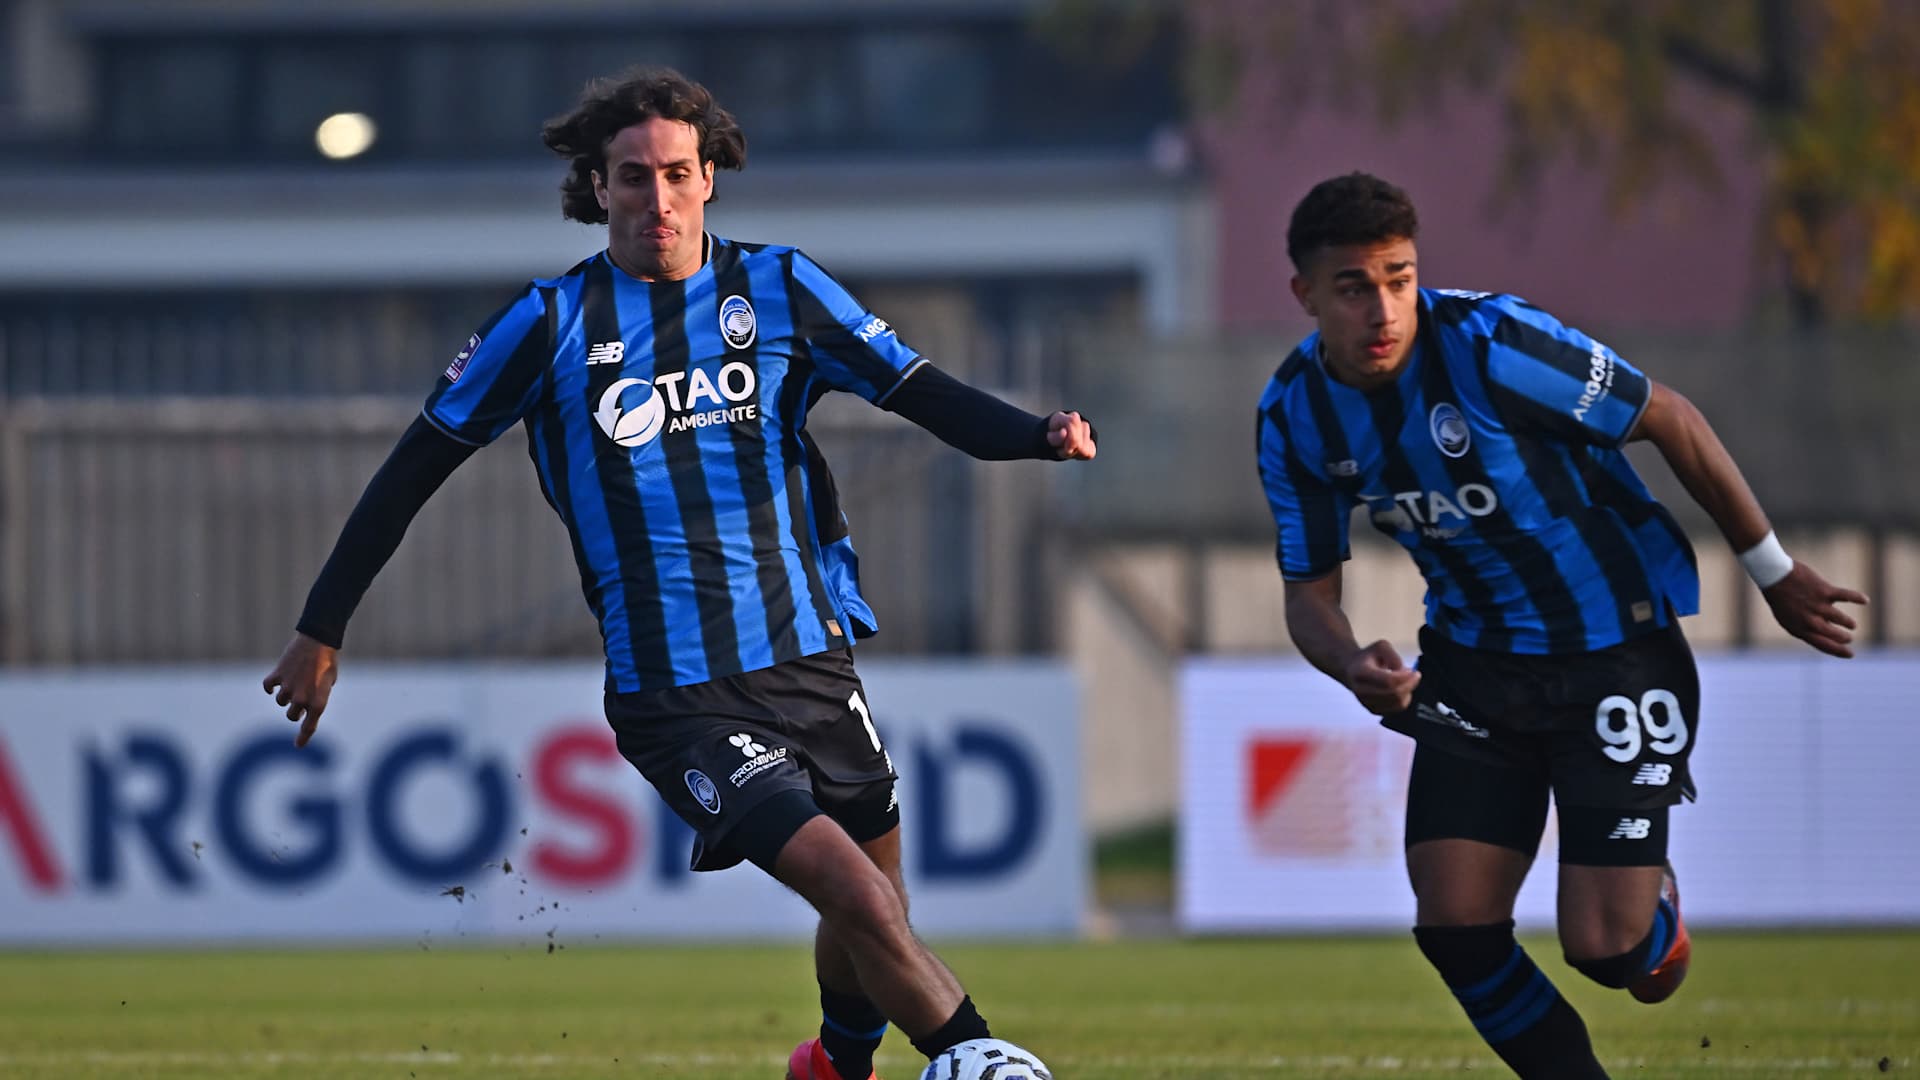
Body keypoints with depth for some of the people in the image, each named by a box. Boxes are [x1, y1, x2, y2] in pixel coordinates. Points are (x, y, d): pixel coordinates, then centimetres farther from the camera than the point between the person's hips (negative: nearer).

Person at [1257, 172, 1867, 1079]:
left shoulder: (1489, 343, -25)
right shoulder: (1293, 416, -8)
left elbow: (1670, 421, -14)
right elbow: (1310, 591, 2)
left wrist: (1773, 572, -4)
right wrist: (1354, 666, -23)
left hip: (1618, 653, -5)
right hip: (1473, 662, 5)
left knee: (1600, 948, -10)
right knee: (1454, 932, -8)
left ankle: (1658, 910, 28)